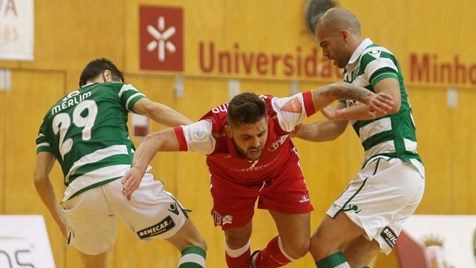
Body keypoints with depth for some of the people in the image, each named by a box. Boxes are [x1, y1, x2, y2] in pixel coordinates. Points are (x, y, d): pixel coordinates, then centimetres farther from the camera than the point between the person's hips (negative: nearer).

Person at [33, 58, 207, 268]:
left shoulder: (53, 114, 33)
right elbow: (152, 109, 3)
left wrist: (60, 220, 36)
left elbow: (40, 177, 23)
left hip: (80, 190, 4)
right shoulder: (114, 88, 25)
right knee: (194, 245, 9)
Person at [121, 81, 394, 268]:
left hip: (281, 171, 1)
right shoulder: (212, 131, -45)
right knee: (238, 240, 10)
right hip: (232, 178, -1)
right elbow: (155, 140, -47)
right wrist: (138, 168, -66)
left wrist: (365, 95, -57)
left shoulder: (279, 113, -43)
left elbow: (330, 92, -39)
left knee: (298, 246, -2)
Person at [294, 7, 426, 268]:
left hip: (390, 167, -10)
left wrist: (338, 112, -19)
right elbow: (332, 130, 28)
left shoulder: (375, 56, -5)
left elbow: (392, 102, -24)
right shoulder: (352, 72, 24)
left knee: (322, 245, -11)